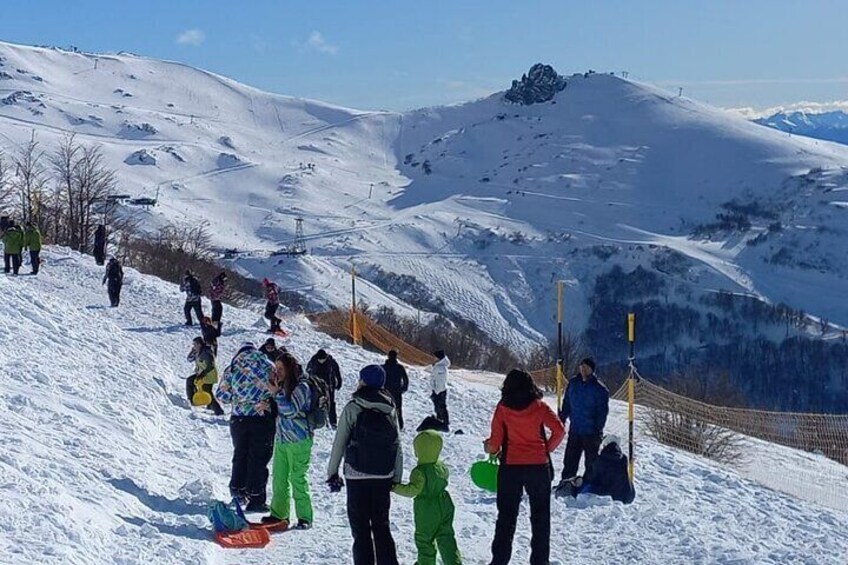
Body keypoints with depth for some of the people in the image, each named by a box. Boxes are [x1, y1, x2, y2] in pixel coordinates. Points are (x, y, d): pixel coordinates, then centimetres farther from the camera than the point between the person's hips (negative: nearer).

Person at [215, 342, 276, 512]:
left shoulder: (231, 369, 1)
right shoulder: (267, 366, -4)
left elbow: (221, 396, 2)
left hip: (239, 419, 2)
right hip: (263, 419, -2)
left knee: (240, 454, 20)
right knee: (259, 458, 4)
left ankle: (237, 489, 31)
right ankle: (255, 499, 4)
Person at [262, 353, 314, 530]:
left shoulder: (301, 386, -12)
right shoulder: (283, 385, 12)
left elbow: (291, 410, -22)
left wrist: (277, 393, -23)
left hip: (298, 440, -8)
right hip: (282, 438, 8)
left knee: (298, 478, -6)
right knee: (279, 478, 10)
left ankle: (304, 517, 1)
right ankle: (279, 514, 19)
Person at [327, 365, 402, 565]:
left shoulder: (353, 408, -8)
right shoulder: (390, 410, 3)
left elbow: (339, 443, -7)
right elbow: (398, 447, 4)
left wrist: (332, 472, 2)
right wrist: (397, 478, 11)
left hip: (357, 476, -4)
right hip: (384, 476, 4)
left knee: (360, 528, 2)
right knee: (382, 526, 14)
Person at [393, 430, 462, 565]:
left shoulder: (420, 472, -24)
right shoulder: (442, 467, 0)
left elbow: (413, 489, -31)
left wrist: (395, 488, -24)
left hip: (427, 511, -7)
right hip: (444, 506, 7)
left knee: (424, 539, 12)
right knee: (446, 537, 13)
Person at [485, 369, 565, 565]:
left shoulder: (502, 408, -4)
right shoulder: (539, 406, -4)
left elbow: (495, 442, -5)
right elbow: (559, 430, -10)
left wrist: (490, 448, 16)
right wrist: (547, 449, 4)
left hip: (510, 467, 0)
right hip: (539, 467, 0)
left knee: (506, 516, 10)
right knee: (540, 516, 12)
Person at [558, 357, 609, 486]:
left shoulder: (599, 389, -8)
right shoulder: (573, 383, 5)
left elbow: (602, 411, -7)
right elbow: (566, 404, 14)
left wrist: (598, 430, -13)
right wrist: (561, 419, 9)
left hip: (591, 433, -4)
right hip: (574, 430, 4)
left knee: (591, 462, 4)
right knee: (569, 460, 9)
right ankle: (565, 483, 19)